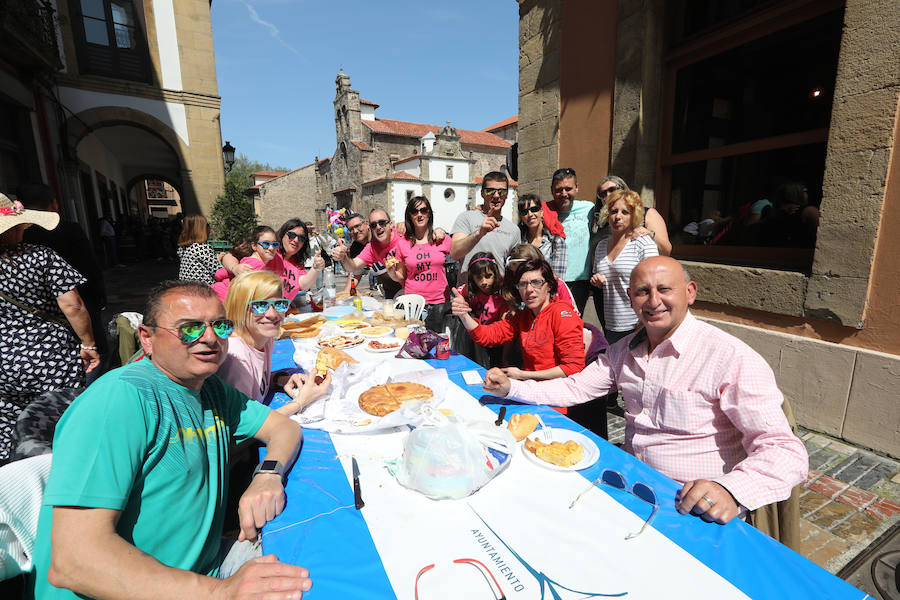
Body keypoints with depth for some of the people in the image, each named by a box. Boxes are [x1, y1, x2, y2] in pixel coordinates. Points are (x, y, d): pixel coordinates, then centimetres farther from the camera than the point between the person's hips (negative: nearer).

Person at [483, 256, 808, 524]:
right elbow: (575, 387, 8)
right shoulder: (624, 350, 4)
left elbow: (786, 452, -19)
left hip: (693, 506, -6)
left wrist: (730, 491, -39)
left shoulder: (731, 358, -17)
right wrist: (510, 387, -5)